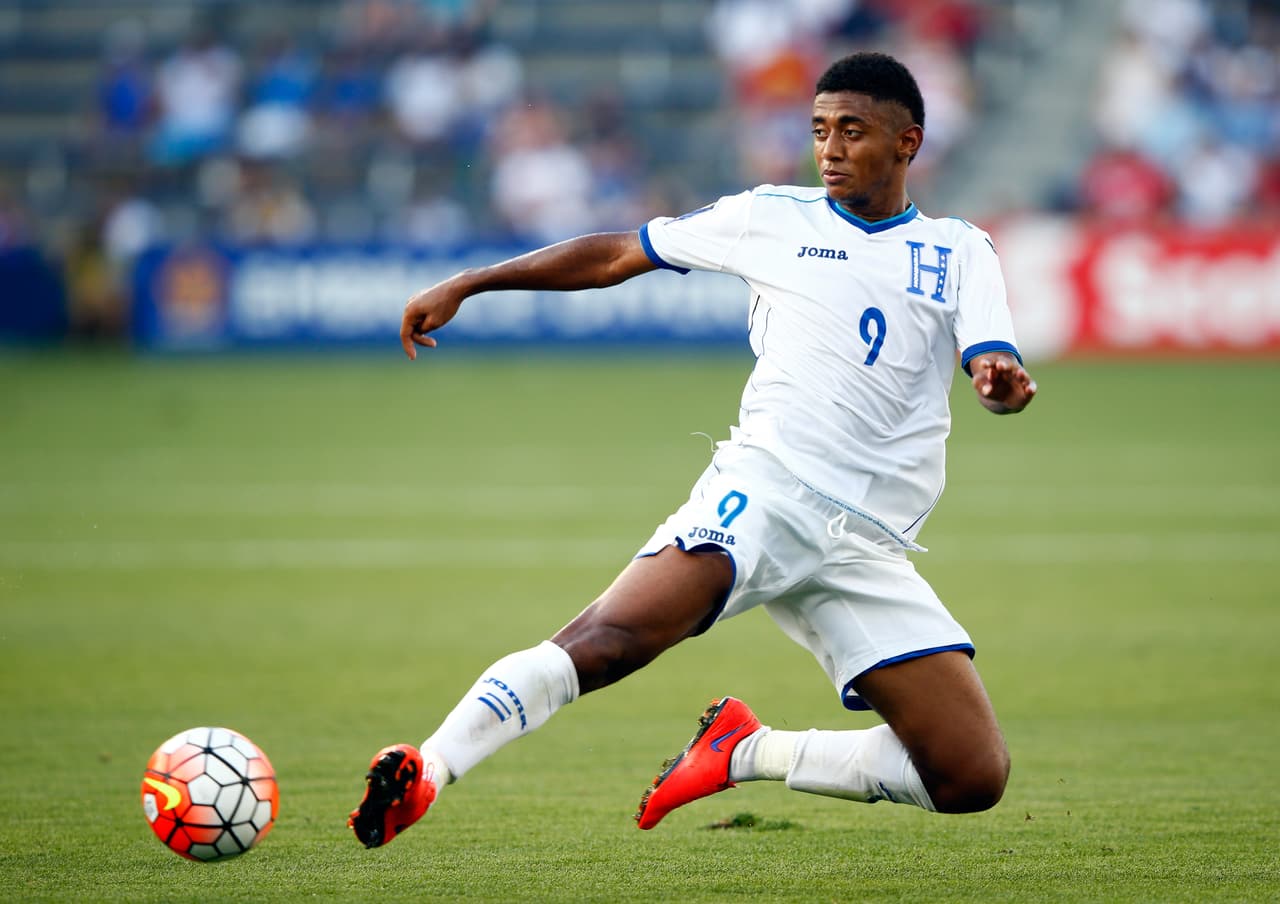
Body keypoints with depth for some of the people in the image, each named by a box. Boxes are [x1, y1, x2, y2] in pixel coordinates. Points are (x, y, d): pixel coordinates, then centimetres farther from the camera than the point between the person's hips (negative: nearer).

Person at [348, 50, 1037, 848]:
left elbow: (994, 363, -1)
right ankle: (427, 771, -38)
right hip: (763, 489, -3)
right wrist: (466, 285, 15)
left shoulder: (960, 253, 14)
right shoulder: (776, 217, 13)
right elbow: (617, 255, 18)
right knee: (610, 638, -31)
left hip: (869, 548, 3)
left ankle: (747, 754, 8)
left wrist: (1005, 385, -27)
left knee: (974, 779, -7)